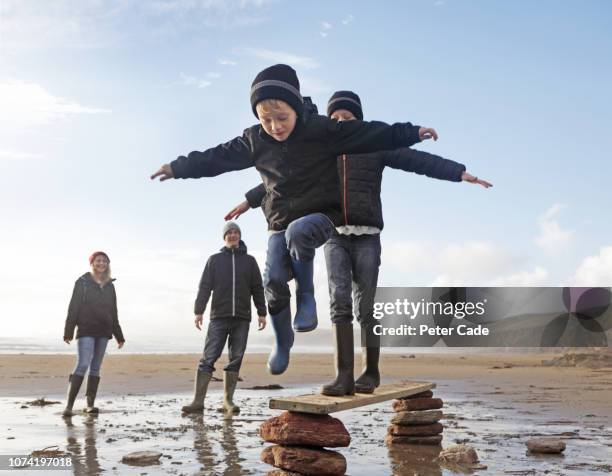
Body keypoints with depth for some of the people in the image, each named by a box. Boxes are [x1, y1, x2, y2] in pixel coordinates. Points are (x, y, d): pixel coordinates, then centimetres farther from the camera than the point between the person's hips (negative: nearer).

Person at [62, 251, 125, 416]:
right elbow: (73, 307, -4)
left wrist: (119, 336, 17)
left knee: (96, 367, 6)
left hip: (103, 332, 5)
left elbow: (113, 313, 18)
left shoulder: (109, 286, 14)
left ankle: (90, 405, 10)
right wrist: (68, 331, -11)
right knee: (83, 365, -16)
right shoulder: (82, 282, 1)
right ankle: (69, 406, -15)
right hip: (86, 330, -5)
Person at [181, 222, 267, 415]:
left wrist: (262, 313, 3)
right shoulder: (214, 260, 10)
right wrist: (198, 311, -8)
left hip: (242, 318, 1)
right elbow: (205, 287, 3)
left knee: (236, 360, 1)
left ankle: (228, 401, 8)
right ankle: (198, 401, -7)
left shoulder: (249, 260, 13)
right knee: (208, 358, -6)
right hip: (219, 317, -1)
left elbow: (257, 288, 11)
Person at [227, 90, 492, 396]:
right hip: (334, 236, 2)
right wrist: (250, 200, 23)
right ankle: (344, 377, -15)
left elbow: (420, 161, -5)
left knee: (366, 307, -2)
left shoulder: (376, 147, 5)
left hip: (367, 237, -2)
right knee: (339, 301, -14)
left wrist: (461, 173, -16)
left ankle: (370, 372, 14)